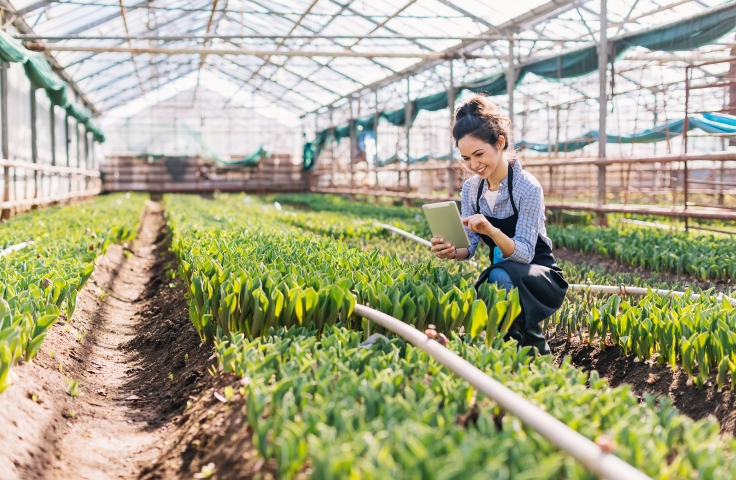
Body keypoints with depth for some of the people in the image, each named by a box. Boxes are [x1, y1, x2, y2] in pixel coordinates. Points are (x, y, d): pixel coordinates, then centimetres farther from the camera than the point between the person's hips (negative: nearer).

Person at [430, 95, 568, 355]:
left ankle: (535, 350, -14)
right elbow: (470, 245, -4)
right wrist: (452, 251, -28)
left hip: (538, 275, -5)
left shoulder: (527, 187, -20)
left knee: (501, 275, -39)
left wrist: (492, 231, -43)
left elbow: (525, 253, -24)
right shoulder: (471, 188, -2)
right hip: (501, 272, 5)